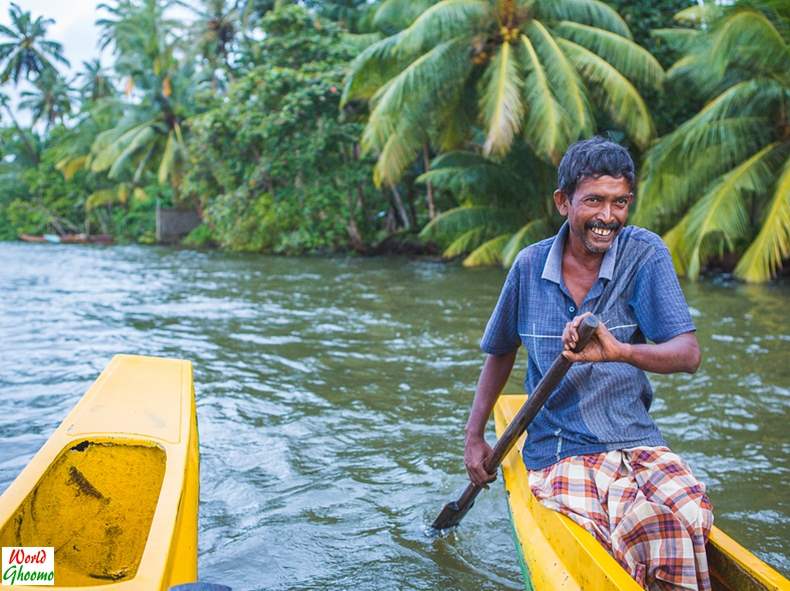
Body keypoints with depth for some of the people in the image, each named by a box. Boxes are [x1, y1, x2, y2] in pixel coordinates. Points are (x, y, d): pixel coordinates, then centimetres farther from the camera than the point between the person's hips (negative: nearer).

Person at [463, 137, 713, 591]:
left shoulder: (644, 253, -3)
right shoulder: (531, 265, 2)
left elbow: (688, 355, -13)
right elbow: (501, 351, 18)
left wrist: (619, 351, -34)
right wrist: (474, 437, 18)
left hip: (639, 443, 1)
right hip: (560, 452, 0)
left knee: (689, 514, -32)